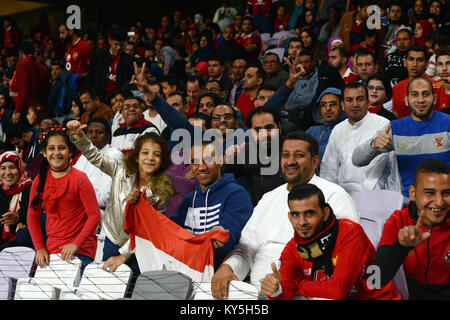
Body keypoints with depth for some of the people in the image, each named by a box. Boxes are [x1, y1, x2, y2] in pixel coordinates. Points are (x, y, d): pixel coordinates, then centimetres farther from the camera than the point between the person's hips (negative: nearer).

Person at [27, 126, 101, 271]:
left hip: (81, 251, -4)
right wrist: (39, 247, 3)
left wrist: (76, 244, -16)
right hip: (51, 250, 4)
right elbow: (32, 217, 12)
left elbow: (95, 215, -9)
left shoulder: (79, 179, -7)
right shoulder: (40, 180, 6)